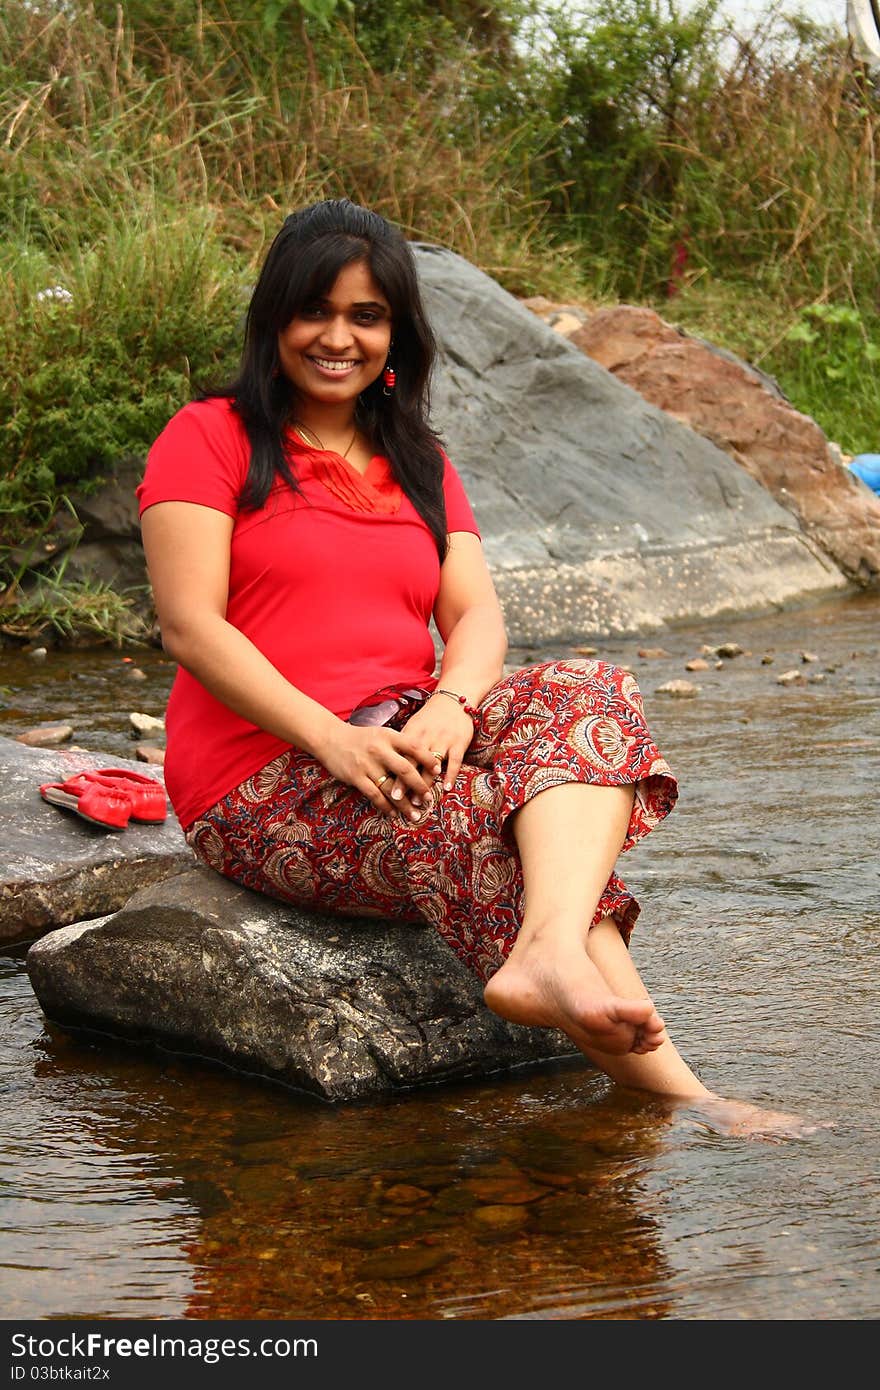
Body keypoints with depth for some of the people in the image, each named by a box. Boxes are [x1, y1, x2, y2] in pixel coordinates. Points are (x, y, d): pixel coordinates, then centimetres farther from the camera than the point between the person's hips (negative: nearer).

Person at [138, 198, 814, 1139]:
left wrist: (450, 705, -19)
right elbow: (190, 626, -9)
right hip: (264, 780, -5)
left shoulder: (420, 462, 21)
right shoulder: (209, 438, 4)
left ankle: (549, 956, -48)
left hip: (402, 742, 5)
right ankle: (675, 1097, -35)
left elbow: (477, 614, 6)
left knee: (593, 696, -24)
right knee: (491, 837, -29)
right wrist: (331, 737, -24)